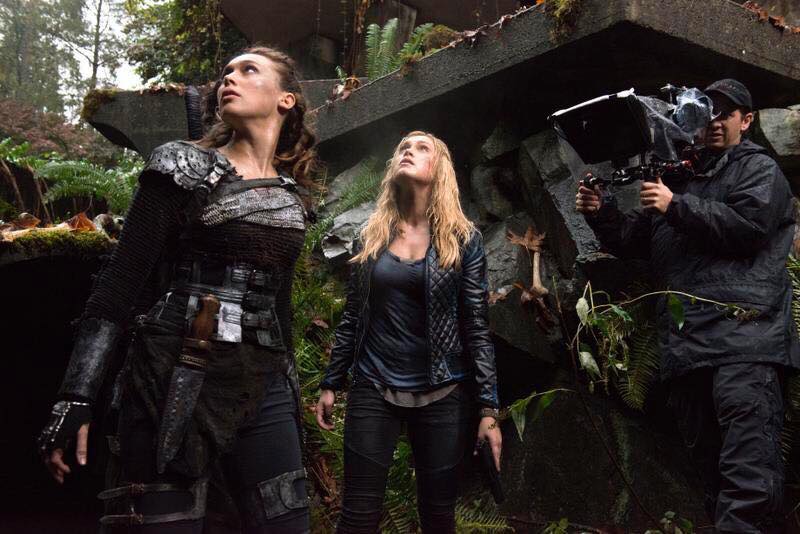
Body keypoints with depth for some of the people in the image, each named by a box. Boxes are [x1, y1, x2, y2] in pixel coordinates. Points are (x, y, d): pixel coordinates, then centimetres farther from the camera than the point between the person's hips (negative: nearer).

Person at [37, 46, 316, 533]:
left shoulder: (292, 196, 14)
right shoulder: (187, 167, 0)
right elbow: (121, 281, -6)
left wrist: (289, 387, 23)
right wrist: (77, 397, -13)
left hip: (266, 385, 5)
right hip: (181, 377, -4)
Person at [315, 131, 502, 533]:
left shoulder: (463, 239, -1)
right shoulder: (371, 237, 6)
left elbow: (476, 328, -3)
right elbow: (352, 318, 10)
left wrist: (488, 408, -8)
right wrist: (330, 384, 9)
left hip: (442, 395, -1)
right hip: (373, 390, 1)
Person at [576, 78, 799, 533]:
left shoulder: (758, 168, 9)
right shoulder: (679, 176, 27)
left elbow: (748, 226, -10)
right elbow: (634, 240, 28)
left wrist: (678, 207, -8)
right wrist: (602, 213, 10)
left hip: (742, 332, -7)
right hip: (686, 342, 7)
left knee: (747, 468, -18)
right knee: (707, 454, 10)